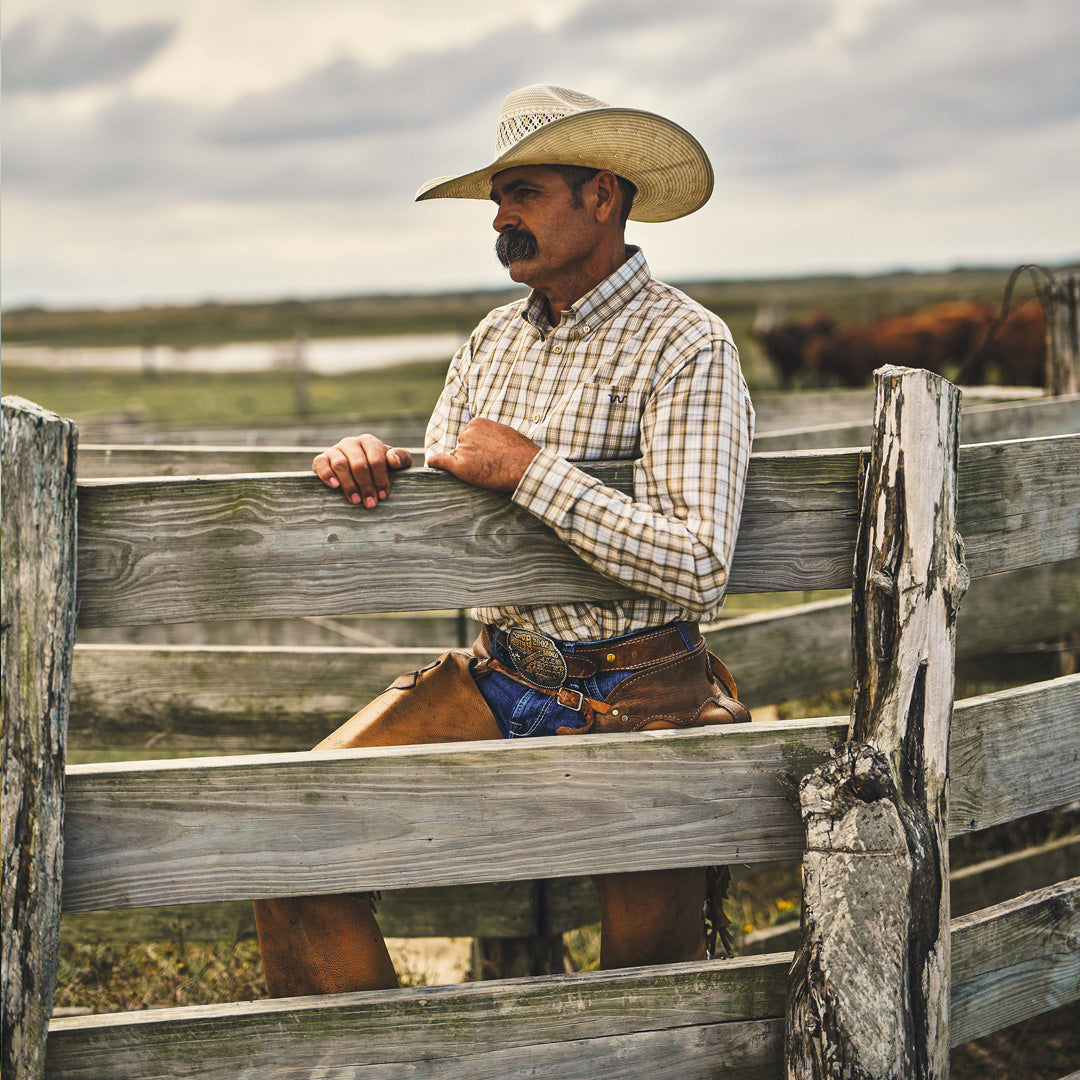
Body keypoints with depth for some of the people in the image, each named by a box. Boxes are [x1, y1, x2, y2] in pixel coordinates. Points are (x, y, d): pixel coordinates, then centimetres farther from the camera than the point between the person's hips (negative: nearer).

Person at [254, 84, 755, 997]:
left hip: (632, 705, -5)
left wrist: (531, 471, -22)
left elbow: (697, 568, -21)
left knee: (650, 986, -5)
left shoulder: (686, 346, -11)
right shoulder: (495, 339, 12)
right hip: (496, 681, 6)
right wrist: (370, 465, -10)